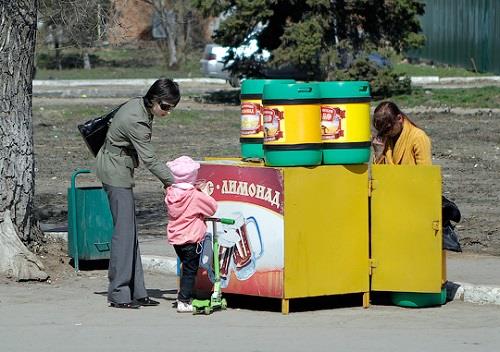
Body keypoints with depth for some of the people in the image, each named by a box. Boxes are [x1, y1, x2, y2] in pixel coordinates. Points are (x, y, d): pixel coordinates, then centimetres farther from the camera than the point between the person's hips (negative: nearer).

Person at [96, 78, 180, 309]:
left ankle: (136, 292, 8)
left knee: (129, 231, 8)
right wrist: (173, 181, -20)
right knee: (124, 231, -11)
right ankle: (119, 294, -10)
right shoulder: (136, 122, -26)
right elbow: (149, 160, -25)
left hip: (119, 170, 10)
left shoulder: (138, 104, 1)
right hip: (116, 172, -10)